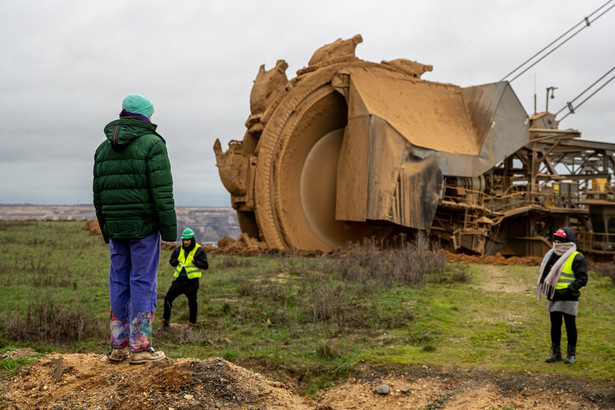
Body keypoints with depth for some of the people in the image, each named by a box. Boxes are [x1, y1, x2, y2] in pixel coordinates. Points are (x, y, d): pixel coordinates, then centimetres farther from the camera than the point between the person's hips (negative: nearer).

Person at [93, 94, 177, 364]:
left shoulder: (104, 148, 11)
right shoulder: (152, 144, -9)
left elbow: (99, 195, 13)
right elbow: (162, 192, -15)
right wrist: (170, 231, -10)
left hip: (116, 228, 6)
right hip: (144, 227, -6)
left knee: (119, 283, 11)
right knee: (143, 283, -1)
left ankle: (119, 347, 15)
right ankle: (140, 348, 2)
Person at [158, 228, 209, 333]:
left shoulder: (199, 250, -6)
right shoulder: (178, 249, 8)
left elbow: (205, 265, -9)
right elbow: (171, 262, 17)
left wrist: (194, 261, -21)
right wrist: (177, 260, -5)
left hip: (192, 282, -4)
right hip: (179, 280, 4)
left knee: (192, 303, 1)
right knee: (168, 298, 1)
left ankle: (192, 325, 17)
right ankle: (165, 322, 13)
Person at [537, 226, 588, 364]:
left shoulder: (577, 258, -10)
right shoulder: (552, 256, 11)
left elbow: (582, 279, -12)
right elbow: (546, 274, 23)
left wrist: (568, 289, -23)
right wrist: (544, 286, 7)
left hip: (568, 299, -6)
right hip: (553, 299, 6)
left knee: (570, 326, 3)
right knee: (555, 326, 12)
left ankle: (571, 354, 15)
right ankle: (556, 353, 23)